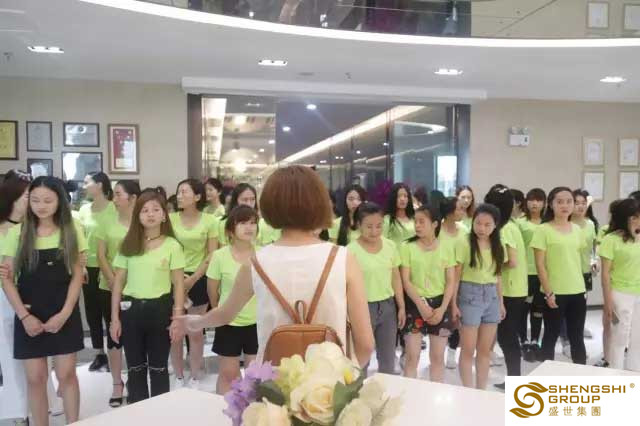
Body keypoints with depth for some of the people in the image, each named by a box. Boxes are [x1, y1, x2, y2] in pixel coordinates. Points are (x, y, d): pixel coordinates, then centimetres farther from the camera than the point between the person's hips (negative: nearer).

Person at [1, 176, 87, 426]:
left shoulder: (72, 230, -2)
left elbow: (77, 275, -1)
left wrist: (64, 313, -10)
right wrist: (24, 316, -10)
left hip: (64, 313, 0)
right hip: (30, 314, 0)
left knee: (66, 374, 6)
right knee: (35, 378, 6)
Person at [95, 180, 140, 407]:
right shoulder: (108, 224, 4)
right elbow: (101, 256, 2)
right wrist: (113, 280, -10)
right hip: (109, 289, 3)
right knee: (113, 334, 10)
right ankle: (117, 383, 22)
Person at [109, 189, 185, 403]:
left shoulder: (172, 245, -3)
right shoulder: (128, 245, 3)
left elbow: (179, 284, -2)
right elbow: (118, 283, 5)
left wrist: (177, 318, -6)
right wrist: (115, 317, 2)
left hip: (160, 308, -2)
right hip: (131, 309, 2)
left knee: (158, 367, 10)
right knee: (135, 367, 14)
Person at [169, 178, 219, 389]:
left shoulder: (209, 221, -4)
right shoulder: (170, 218, -1)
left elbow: (212, 256, -3)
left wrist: (193, 279, -10)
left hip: (198, 280, -1)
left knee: (195, 332, 8)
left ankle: (195, 379, 22)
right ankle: (179, 378, 22)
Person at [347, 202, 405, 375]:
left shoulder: (390, 246, 0)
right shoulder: (351, 250, -13)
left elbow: (396, 278, 8)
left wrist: (401, 307, 8)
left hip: (388, 306, 4)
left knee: (388, 359, 17)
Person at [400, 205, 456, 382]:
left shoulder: (446, 249, 2)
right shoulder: (407, 247, -4)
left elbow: (451, 282, 2)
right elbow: (405, 280, -7)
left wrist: (442, 308, -9)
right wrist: (421, 305, -14)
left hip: (439, 303, 2)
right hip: (414, 303, -2)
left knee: (437, 357, 10)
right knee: (412, 357, 1)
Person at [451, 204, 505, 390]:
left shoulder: (497, 247, 6)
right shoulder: (465, 243, -10)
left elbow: (497, 276, 13)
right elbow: (456, 275, -9)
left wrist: (501, 302, 13)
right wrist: (454, 303, -11)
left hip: (491, 296, 5)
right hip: (470, 295, -5)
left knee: (485, 350, 12)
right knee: (468, 349, 1)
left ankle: (481, 391, 23)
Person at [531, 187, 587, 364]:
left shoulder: (576, 229, 8)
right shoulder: (543, 230, -9)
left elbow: (578, 259, 14)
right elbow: (540, 265, -11)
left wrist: (581, 285, 11)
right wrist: (548, 292, -14)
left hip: (577, 291, 5)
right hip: (555, 292, -5)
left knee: (577, 336, 15)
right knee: (551, 335, 8)